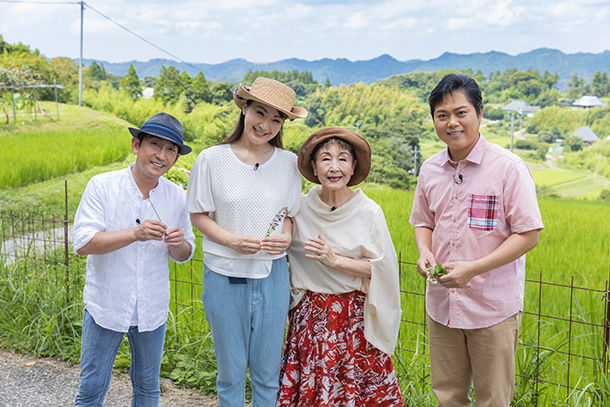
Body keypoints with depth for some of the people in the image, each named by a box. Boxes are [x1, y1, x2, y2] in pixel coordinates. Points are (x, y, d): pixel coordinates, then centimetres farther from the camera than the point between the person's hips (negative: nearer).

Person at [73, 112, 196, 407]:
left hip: (152, 311, 3)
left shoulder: (176, 196, 0)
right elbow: (83, 244, -17)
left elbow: (184, 255, 7)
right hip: (106, 306, -3)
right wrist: (135, 234, -29)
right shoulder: (101, 186, -10)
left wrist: (179, 244, -17)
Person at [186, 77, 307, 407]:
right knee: (231, 371, 11)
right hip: (224, 276, -1)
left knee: (267, 371, 12)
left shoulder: (288, 163, 1)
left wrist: (286, 237, -11)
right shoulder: (212, 159, -5)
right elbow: (198, 215, 0)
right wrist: (231, 240, -17)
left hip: (272, 276, 2)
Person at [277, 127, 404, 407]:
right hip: (310, 315, 2)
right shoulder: (300, 208, 0)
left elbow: (381, 268, -8)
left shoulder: (369, 212, -7)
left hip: (353, 317, -2)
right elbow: (287, 253, 15)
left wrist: (335, 260, -17)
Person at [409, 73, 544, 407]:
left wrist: (474, 268, -21)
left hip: (493, 307, -4)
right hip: (441, 302, 5)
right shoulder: (430, 170, 3)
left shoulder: (508, 168, -12)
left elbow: (528, 235, -12)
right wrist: (424, 251, -6)